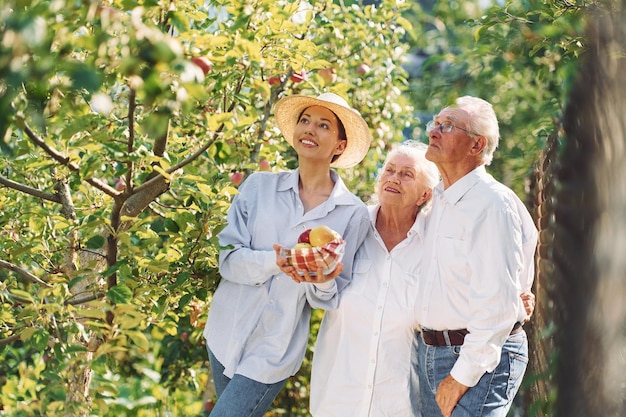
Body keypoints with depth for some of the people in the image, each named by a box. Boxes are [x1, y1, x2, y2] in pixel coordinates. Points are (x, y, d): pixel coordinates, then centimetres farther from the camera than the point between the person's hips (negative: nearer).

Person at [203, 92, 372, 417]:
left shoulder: (352, 213, -6)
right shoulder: (259, 186, -1)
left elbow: (337, 297, -3)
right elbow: (228, 259, -7)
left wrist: (323, 283, -25)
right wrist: (275, 262, -25)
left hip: (274, 352, -3)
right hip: (225, 333, 3)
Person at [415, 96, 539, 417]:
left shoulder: (493, 204, -15)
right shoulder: (439, 200, 12)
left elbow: (498, 304, -20)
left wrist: (463, 376, -19)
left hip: (481, 356, -8)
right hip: (430, 351, 8)